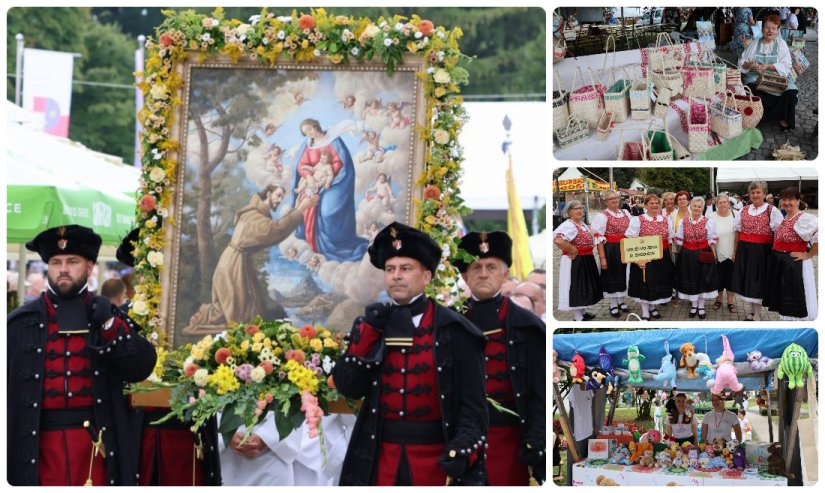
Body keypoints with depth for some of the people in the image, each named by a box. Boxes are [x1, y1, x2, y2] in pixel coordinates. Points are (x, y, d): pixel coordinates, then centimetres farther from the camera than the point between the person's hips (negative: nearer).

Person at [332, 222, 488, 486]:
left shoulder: (453, 331, -3)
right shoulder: (372, 326, 8)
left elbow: (472, 402, -6)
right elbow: (348, 388, 0)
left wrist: (462, 452, -19)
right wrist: (367, 334, -8)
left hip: (435, 456, -3)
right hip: (381, 453, 3)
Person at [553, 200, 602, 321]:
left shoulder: (583, 224, 13)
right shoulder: (568, 225, -18)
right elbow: (558, 240, -35)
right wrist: (573, 251, -23)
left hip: (586, 261, 10)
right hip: (575, 262, -10)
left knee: (585, 287, 17)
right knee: (576, 288, -3)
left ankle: (582, 313, 30)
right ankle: (578, 318, 4)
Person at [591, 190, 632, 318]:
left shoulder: (625, 214, 8)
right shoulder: (602, 216, -10)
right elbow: (598, 238, -14)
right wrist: (602, 258, -18)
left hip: (625, 249, 5)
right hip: (610, 249, -5)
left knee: (623, 274, 14)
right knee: (612, 275, 4)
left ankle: (621, 301, 30)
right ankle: (613, 305, 16)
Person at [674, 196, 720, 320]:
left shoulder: (708, 222, -3)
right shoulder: (683, 223, 4)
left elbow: (712, 240, -3)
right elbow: (679, 241, 10)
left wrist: (714, 256, -8)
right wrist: (680, 256, 8)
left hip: (703, 255, -2)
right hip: (688, 255, 2)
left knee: (703, 279, 4)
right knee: (690, 280, 8)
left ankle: (701, 306, 17)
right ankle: (693, 305, 23)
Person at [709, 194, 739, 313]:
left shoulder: (734, 215, -2)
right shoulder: (712, 217, -4)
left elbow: (738, 235, 2)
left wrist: (736, 251, -3)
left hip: (731, 254, 0)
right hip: (718, 254, 0)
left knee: (731, 277, 6)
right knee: (718, 278, 7)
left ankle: (730, 302, 17)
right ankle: (718, 300, 24)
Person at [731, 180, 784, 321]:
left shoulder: (772, 211, -6)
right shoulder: (744, 211, 8)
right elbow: (738, 231, 13)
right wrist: (735, 250, 10)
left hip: (762, 251, -5)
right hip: (744, 251, 5)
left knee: (757, 281, 0)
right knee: (747, 281, 11)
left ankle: (757, 316, 10)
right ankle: (754, 311, 25)